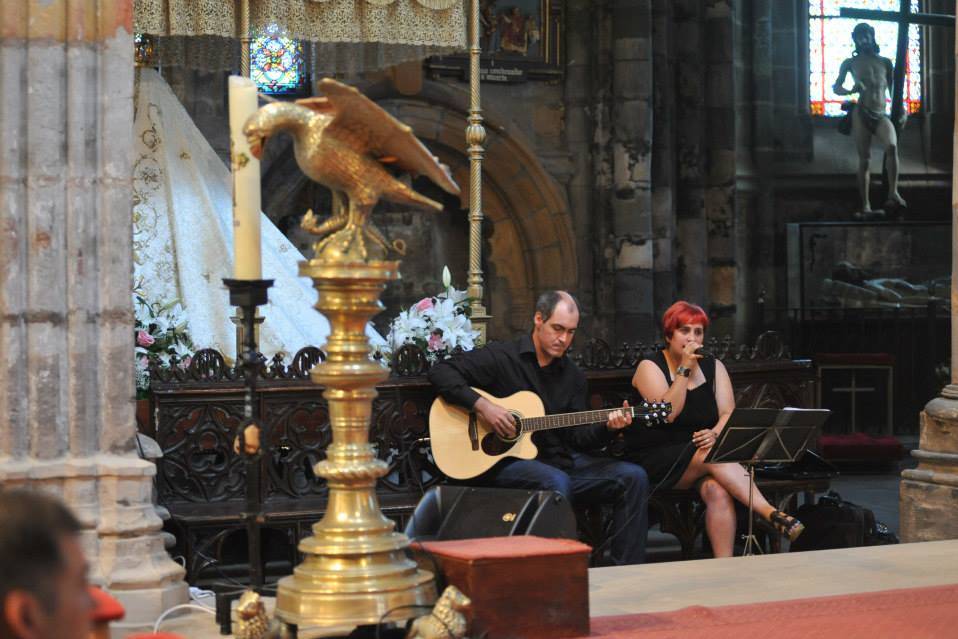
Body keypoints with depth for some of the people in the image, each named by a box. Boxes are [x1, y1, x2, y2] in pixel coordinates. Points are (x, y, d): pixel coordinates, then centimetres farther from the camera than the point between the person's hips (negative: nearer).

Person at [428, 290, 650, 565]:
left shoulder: (572, 375, 14)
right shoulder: (501, 356, -3)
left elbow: (578, 436, 11)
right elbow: (441, 372, -9)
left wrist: (608, 427, -10)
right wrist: (481, 405, -20)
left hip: (561, 460, 6)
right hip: (505, 460, -6)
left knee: (633, 476, -9)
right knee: (556, 482, -38)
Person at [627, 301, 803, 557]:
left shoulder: (713, 367, 12)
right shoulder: (650, 367, -1)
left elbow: (728, 414, 1)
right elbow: (668, 413, -17)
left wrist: (715, 434, -21)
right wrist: (685, 368, -17)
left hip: (701, 456, 4)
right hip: (654, 462, -3)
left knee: (718, 491, -31)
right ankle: (771, 514, -42)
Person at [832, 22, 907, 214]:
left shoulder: (885, 62, 18)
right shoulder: (850, 63, 12)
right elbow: (836, 87, 8)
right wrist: (851, 90, -13)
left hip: (881, 115, 1)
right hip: (861, 114, -1)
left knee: (892, 146, -27)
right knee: (864, 159, -4)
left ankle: (893, 193, -34)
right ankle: (866, 204, -1)